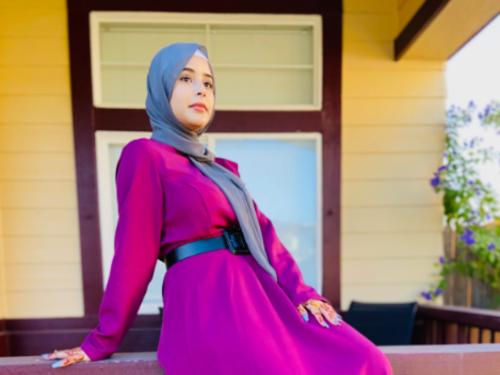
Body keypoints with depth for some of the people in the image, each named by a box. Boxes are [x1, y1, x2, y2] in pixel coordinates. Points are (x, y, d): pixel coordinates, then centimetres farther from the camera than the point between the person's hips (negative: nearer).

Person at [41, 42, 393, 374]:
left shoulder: (222, 169, 21)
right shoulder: (145, 155, -2)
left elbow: (261, 231, 13)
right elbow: (135, 251, -4)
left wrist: (302, 292, 1)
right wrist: (103, 341, -1)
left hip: (259, 293, 7)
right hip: (207, 303, -6)